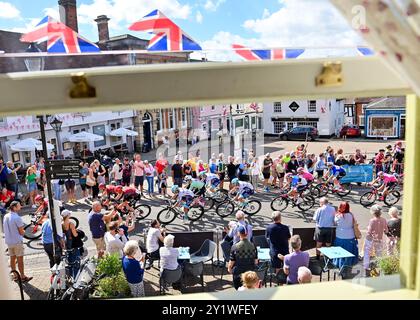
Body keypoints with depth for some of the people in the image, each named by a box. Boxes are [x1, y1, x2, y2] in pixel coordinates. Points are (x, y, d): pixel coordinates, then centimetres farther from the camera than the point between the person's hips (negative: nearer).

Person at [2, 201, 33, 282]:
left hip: (8, 241, 7)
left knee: (12, 259, 16)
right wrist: (23, 232, 5)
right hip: (17, 241, -7)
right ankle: (23, 276, 9)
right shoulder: (17, 218, -20)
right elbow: (21, 232, -17)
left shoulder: (5, 217, 4)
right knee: (20, 260, 2)